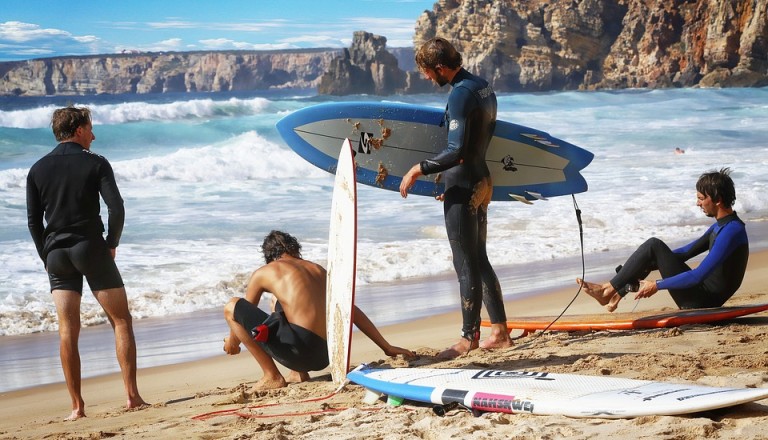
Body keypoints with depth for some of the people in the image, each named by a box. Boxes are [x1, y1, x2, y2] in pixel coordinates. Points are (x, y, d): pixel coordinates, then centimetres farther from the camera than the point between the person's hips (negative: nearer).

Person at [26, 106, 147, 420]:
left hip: (56, 254, 3)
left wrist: (47, 258, 13)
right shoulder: (95, 164, -3)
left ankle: (77, 406, -1)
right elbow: (116, 209, -12)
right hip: (91, 250, -3)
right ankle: (132, 395, -1)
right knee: (121, 321, 5)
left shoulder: (38, 170, 7)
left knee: (68, 330, 2)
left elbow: (34, 221, 5)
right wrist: (111, 244, 2)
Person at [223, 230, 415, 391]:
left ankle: (272, 376, 2)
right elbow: (354, 312, 26)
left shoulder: (263, 273, 10)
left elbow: (244, 312, 24)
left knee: (231, 307, 5)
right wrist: (387, 347, 31)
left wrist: (232, 341, 44)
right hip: (323, 358, 7)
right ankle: (299, 372, 18)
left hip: (298, 349, -7)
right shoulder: (318, 269, 24)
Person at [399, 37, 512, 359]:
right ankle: (500, 332, 19)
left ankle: (469, 337, 6)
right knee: (479, 260, 16)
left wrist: (419, 169, -17)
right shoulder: (483, 88, 10)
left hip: (463, 189, -10)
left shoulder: (460, 94, -20)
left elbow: (456, 151, -27)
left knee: (466, 265, -2)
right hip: (481, 180, 10)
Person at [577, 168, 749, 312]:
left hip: (702, 301, -10)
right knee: (651, 256, 15)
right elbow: (686, 252, 22)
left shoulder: (731, 231, -21)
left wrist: (657, 285, -20)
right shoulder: (721, 226, 12)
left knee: (653, 246, -11)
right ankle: (616, 294, 9)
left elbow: (698, 275, -26)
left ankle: (608, 290, -4)